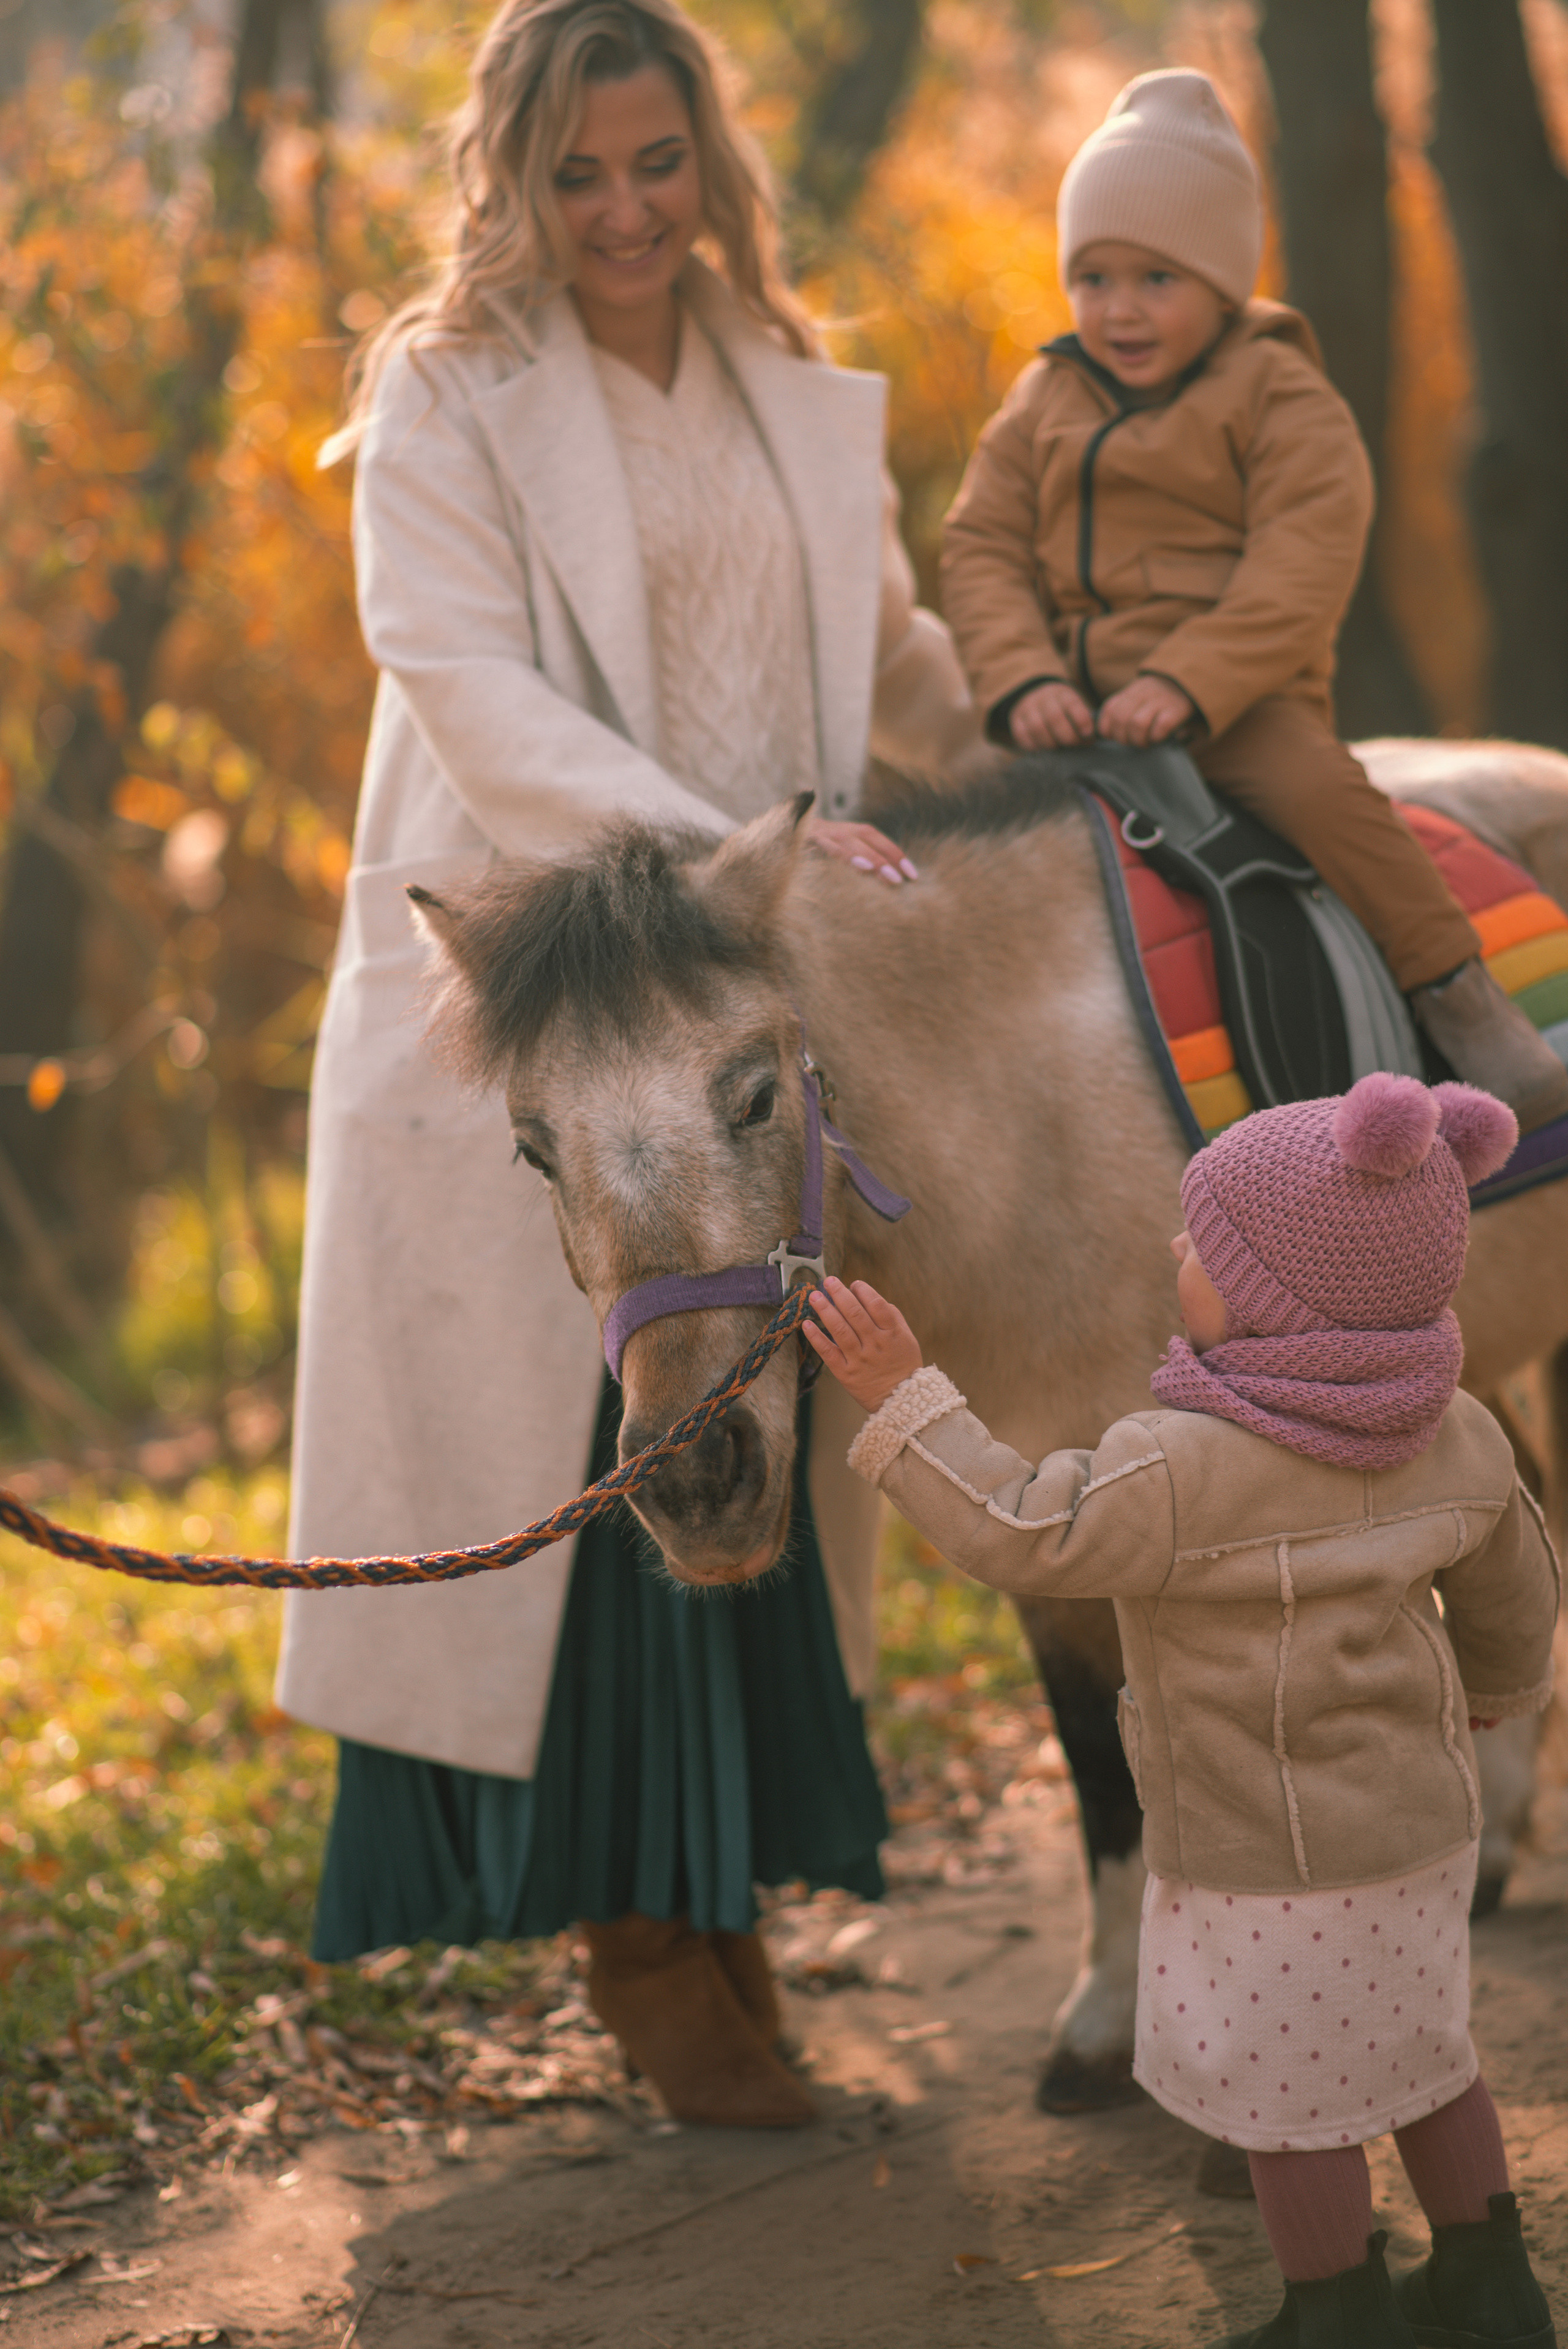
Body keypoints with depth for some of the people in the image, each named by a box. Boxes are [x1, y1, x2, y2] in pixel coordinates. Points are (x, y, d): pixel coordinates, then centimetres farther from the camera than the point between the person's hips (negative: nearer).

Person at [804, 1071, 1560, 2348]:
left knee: (1284, 2096, 9)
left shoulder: (1190, 1467, -27)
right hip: (1420, 1817, 8)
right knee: (1416, 2051, 24)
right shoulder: (1456, 1437, -3)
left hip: (1272, 1856, -8)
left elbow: (1023, 1534, -27)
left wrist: (903, 1397, -24)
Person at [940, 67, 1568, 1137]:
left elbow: (1300, 570, -12)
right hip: (1077, 705, 5)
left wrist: (1187, 683, -24)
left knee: (1313, 784, -31)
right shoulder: (1042, 405, 15)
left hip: (1240, 698, -5)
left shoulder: (1282, 399, -1)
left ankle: (1459, 997, -21)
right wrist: (1022, 680, -12)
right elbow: (982, 548, 7)